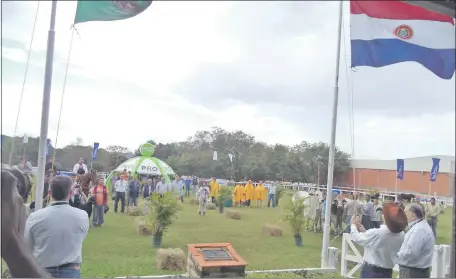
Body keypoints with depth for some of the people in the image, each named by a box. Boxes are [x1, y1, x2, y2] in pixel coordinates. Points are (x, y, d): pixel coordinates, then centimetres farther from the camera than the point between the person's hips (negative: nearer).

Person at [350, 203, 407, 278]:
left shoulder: (376, 233, -25)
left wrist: (353, 225, 11)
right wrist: (364, 231, 15)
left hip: (371, 271, -6)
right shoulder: (401, 235, -4)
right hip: (387, 272, 6)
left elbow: (358, 238, -6)